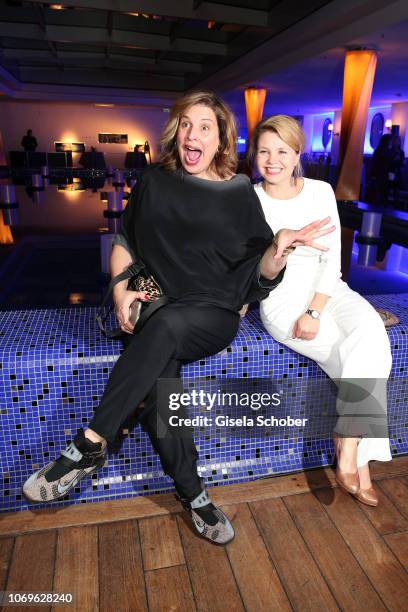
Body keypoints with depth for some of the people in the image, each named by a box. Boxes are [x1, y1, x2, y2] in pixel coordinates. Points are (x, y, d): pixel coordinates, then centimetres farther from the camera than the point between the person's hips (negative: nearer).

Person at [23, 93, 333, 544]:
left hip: (213, 313, -2)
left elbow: (259, 277, 1)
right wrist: (121, 288, -2)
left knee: (164, 327, -36)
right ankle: (192, 492, -15)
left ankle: (90, 445, -25)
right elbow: (124, 241, 16)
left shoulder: (239, 193, 4)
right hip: (155, 306, 2)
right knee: (156, 382, -29)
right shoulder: (155, 181, 11)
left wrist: (279, 247, -21)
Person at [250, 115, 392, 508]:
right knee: (364, 355, -24)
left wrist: (315, 312, -14)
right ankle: (360, 464, -9)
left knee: (371, 336, -28)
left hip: (329, 291, 3)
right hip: (282, 298, -3)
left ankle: (348, 459, -18)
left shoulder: (320, 192, 5)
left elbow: (332, 259, -1)